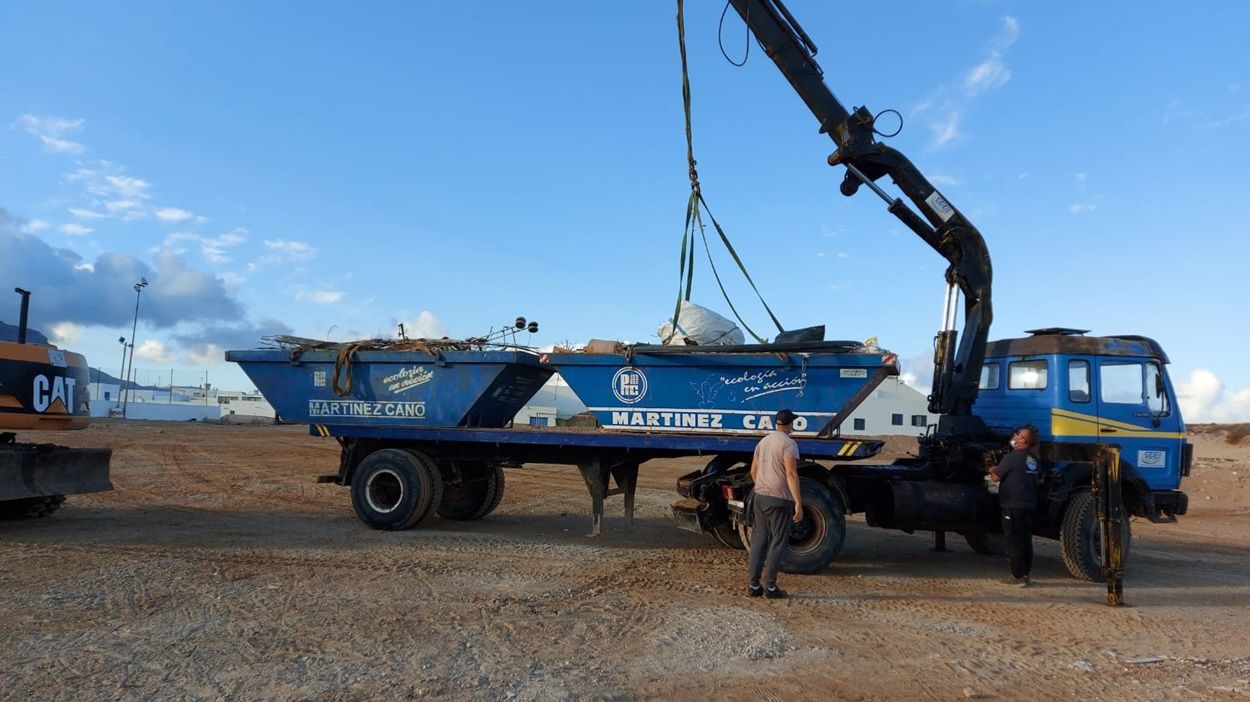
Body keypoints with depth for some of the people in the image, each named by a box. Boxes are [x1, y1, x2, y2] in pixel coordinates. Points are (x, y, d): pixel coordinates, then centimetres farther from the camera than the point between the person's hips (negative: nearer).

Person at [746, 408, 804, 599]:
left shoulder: (763, 442, 12)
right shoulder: (789, 444, -11)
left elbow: (753, 471, 17)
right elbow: (791, 474, -20)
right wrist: (798, 503, -20)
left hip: (760, 497, 7)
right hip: (780, 500, -7)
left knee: (758, 541, 11)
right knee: (777, 543, 2)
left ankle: (753, 585, 13)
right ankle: (770, 587, 6)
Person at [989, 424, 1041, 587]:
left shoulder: (1011, 457, -15)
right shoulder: (1033, 459, 10)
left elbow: (996, 477, -10)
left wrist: (993, 471, 11)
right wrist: (998, 470, 23)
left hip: (1013, 505, -7)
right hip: (1029, 505, 8)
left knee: (1014, 541, -3)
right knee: (1026, 540, 11)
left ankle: (1018, 576, -2)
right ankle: (1025, 574, 17)